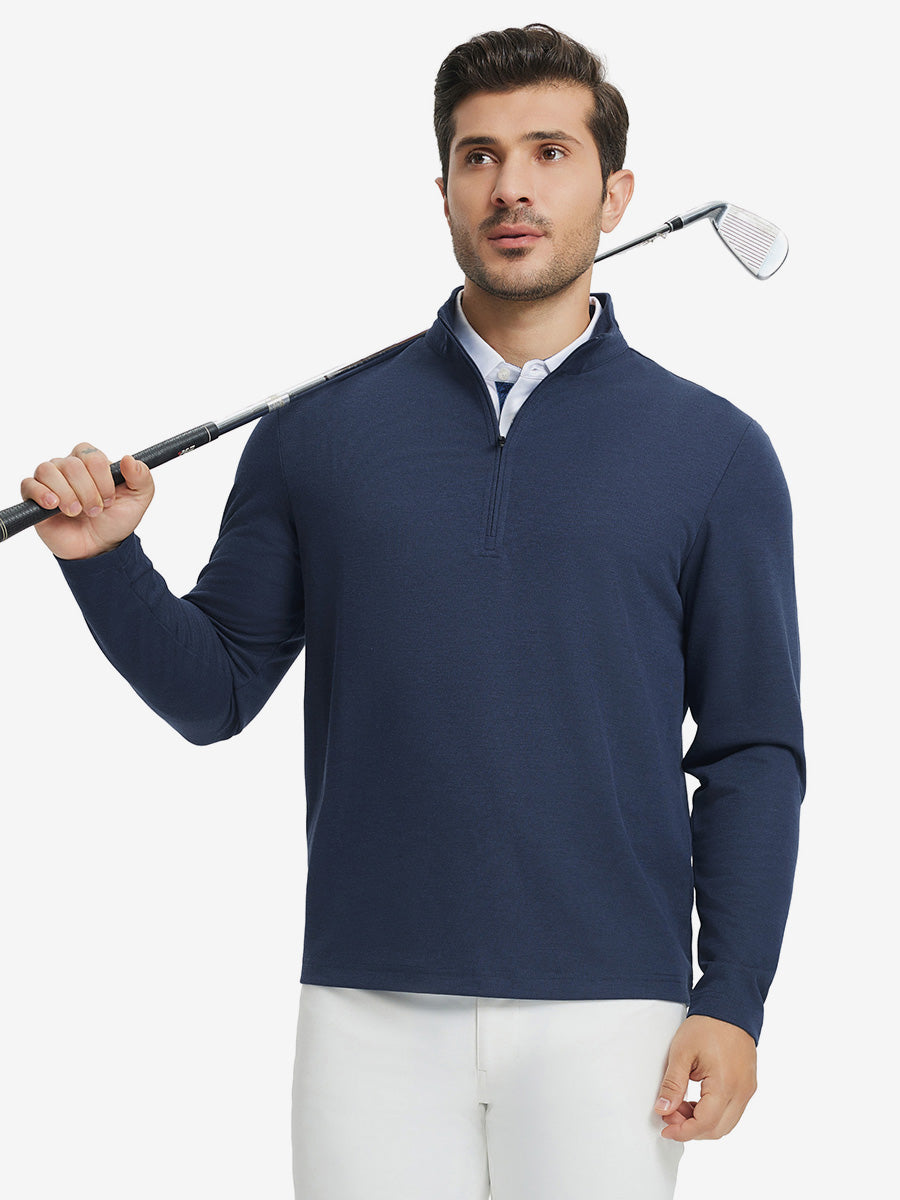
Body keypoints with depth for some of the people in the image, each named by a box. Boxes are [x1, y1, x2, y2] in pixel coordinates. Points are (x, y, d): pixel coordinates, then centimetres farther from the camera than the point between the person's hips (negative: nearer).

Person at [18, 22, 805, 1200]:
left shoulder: (714, 451, 3)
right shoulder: (318, 432, 7)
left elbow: (752, 752, 3)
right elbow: (213, 691, 9)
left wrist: (732, 1001, -5)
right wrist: (105, 562, -7)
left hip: (606, 1013, -1)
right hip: (371, 1004, 1)